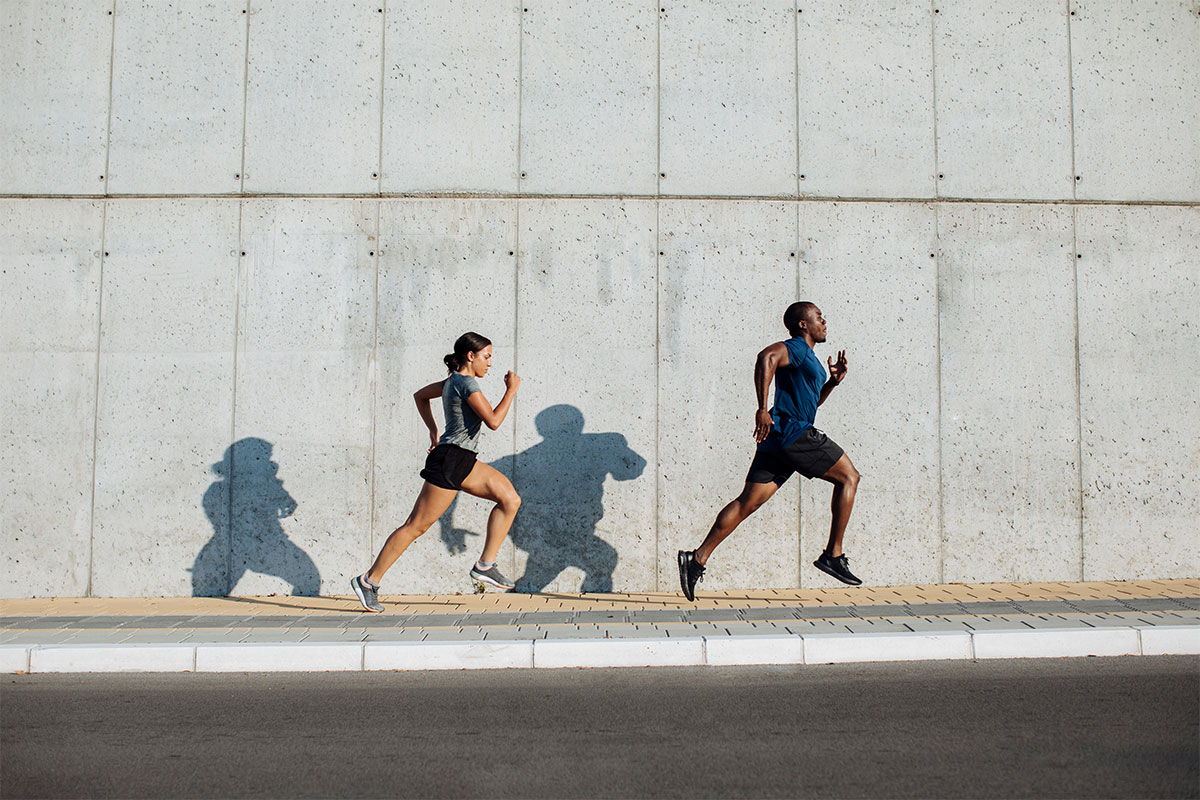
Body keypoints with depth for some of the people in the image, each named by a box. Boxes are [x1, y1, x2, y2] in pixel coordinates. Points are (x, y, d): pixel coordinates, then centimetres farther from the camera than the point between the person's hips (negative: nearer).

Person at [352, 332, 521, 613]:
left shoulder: (453, 381, 14)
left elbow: (420, 395, 28)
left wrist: (433, 431, 27)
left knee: (510, 499, 1)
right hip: (449, 461, -10)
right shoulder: (466, 383, -14)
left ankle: (485, 565, 2)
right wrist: (511, 390, -10)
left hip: (464, 462, 10)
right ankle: (369, 581, 6)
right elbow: (493, 421, -20)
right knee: (416, 526, -4)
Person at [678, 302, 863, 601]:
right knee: (849, 476, 2)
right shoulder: (796, 348, -5)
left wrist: (832, 382, 19)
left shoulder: (808, 358, 26)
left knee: (748, 502, 2)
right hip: (794, 433, -9)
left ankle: (698, 558, -4)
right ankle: (833, 555, 3)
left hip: (777, 439, 9)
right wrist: (763, 408, -32)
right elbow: (766, 357, -26)